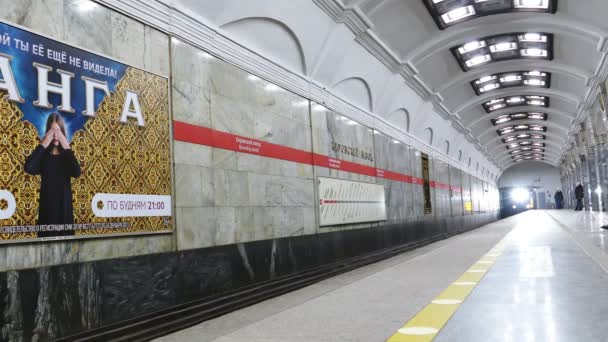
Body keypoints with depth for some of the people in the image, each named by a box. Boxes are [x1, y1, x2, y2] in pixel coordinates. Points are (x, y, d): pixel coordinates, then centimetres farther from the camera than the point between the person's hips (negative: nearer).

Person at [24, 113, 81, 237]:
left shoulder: (66, 156, 6)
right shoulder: (43, 155, 4)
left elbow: (77, 173, -14)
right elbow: (28, 168, -17)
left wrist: (67, 148, -11)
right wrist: (43, 145, -11)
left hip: (64, 206, 1)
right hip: (47, 207, -1)